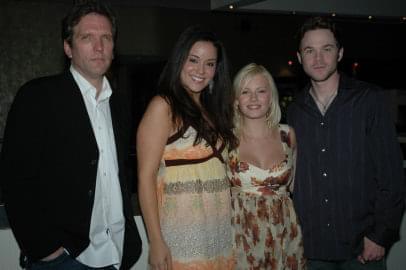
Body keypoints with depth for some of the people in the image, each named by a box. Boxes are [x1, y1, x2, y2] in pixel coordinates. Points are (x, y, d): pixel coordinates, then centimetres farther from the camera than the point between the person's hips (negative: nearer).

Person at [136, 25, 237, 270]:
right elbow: (146, 176, -13)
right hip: (181, 229, -6)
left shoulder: (212, 108, 12)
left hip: (220, 229, 7)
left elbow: (216, 167, 12)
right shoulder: (163, 106, -8)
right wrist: (156, 241, -17)